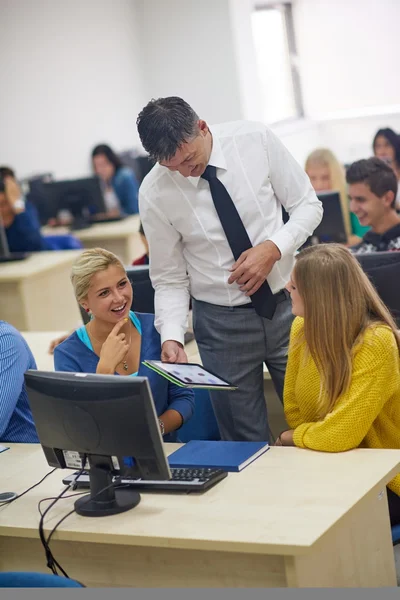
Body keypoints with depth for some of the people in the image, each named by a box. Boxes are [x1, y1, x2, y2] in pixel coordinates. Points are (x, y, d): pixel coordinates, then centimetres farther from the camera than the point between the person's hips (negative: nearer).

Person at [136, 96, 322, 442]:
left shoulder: (255, 140, -11)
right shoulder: (154, 193, -12)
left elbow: (308, 205, -1)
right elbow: (169, 280, -3)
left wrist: (273, 248, -17)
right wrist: (172, 338, -18)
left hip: (289, 304, 1)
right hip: (223, 323, -1)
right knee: (247, 446, 7)